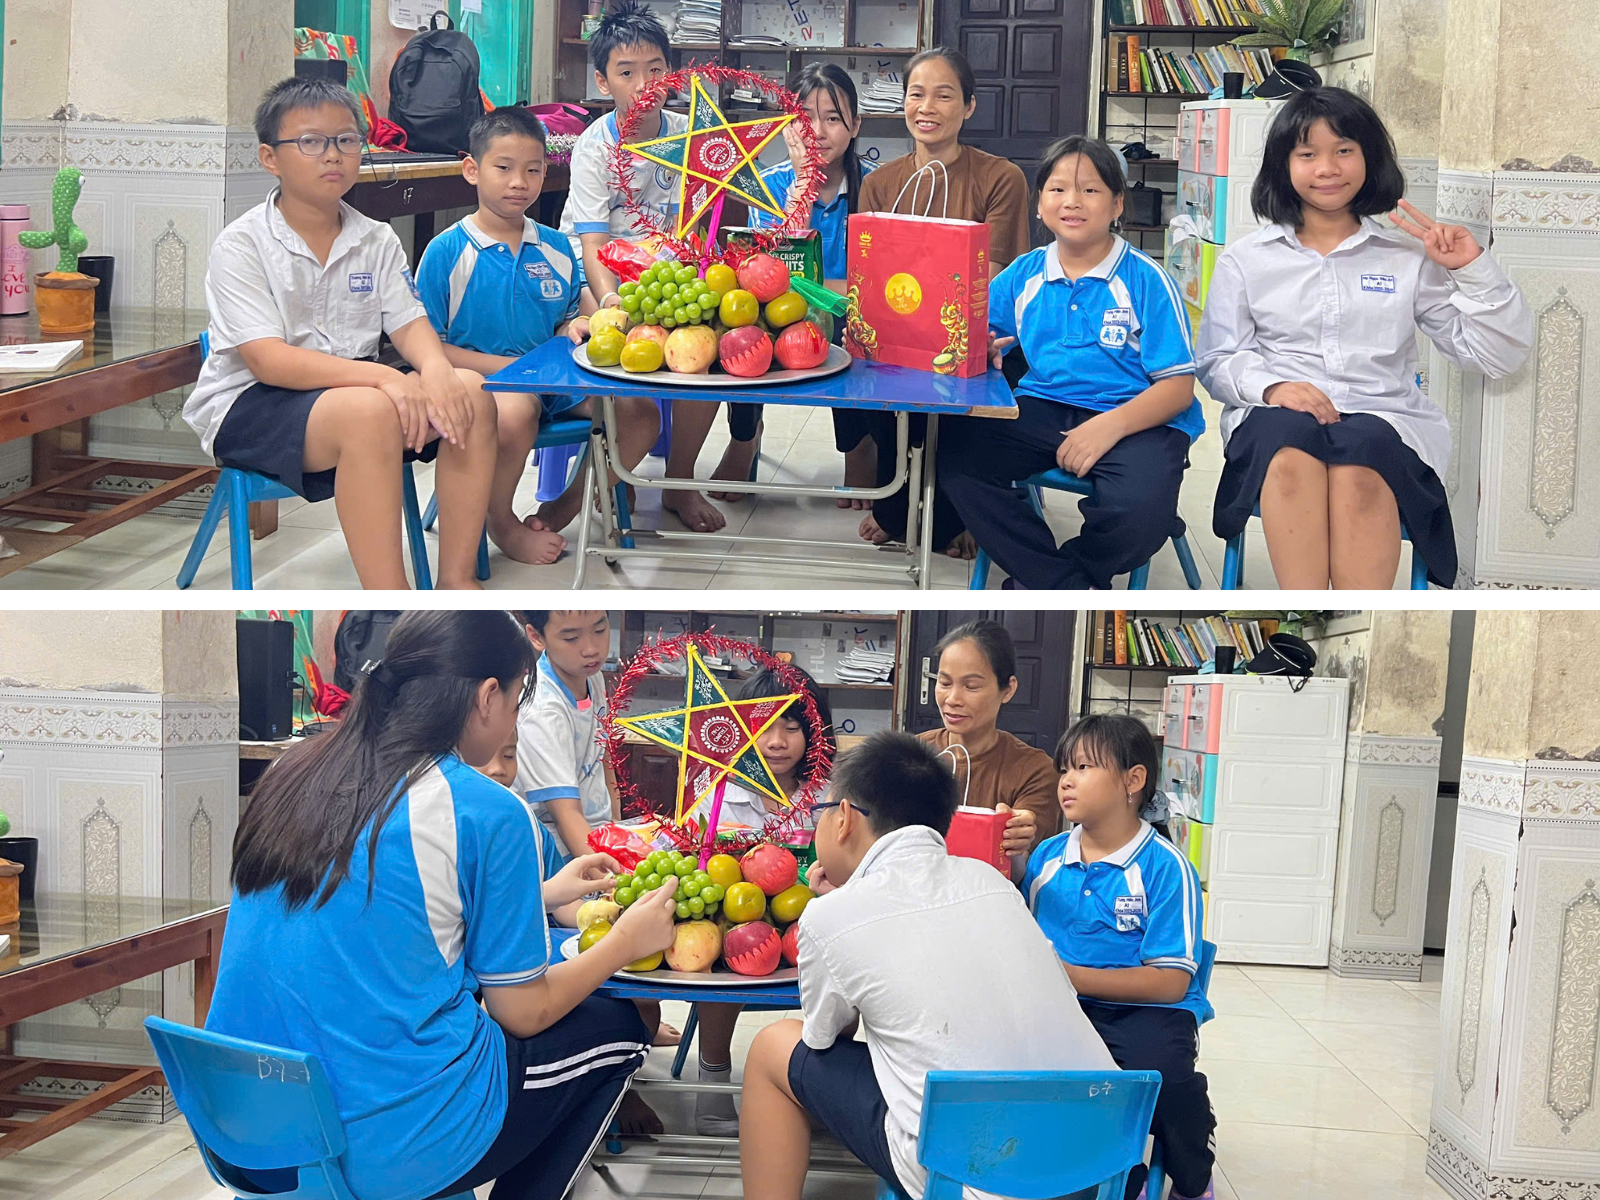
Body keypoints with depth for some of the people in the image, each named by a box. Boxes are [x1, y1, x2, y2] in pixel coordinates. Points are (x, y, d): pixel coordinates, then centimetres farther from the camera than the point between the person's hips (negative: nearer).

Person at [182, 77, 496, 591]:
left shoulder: (376, 240, 10)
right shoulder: (241, 245, -9)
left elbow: (409, 322, 3)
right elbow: (267, 360, -20)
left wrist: (434, 366, -24)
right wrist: (382, 377, -32)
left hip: (353, 387, 6)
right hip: (249, 405, -6)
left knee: (470, 394, -18)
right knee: (369, 412, -36)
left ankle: (456, 580, -14)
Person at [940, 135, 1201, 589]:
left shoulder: (1145, 280, -3)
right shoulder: (1025, 274, 11)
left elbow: (1178, 385, -7)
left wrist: (1111, 425, -23)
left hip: (1136, 418, -4)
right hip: (1042, 410, 4)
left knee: (1140, 511, -34)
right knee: (955, 457, -21)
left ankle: (1037, 580, -2)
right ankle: (1071, 586, -13)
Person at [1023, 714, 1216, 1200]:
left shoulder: (1165, 867, -5)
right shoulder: (1046, 856, 13)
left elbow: (1171, 981, -11)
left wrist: (1072, 976, -17)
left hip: (1143, 1009, -4)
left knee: (1161, 1072, -36)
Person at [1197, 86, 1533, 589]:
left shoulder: (1409, 255, 17)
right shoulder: (1245, 259, 18)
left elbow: (1499, 357, 14)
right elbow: (1217, 360, 11)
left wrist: (1473, 270, 0)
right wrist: (1271, 386, -10)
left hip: (1384, 419, 0)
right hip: (1274, 415, 0)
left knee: (1362, 447, -38)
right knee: (1291, 439, -39)